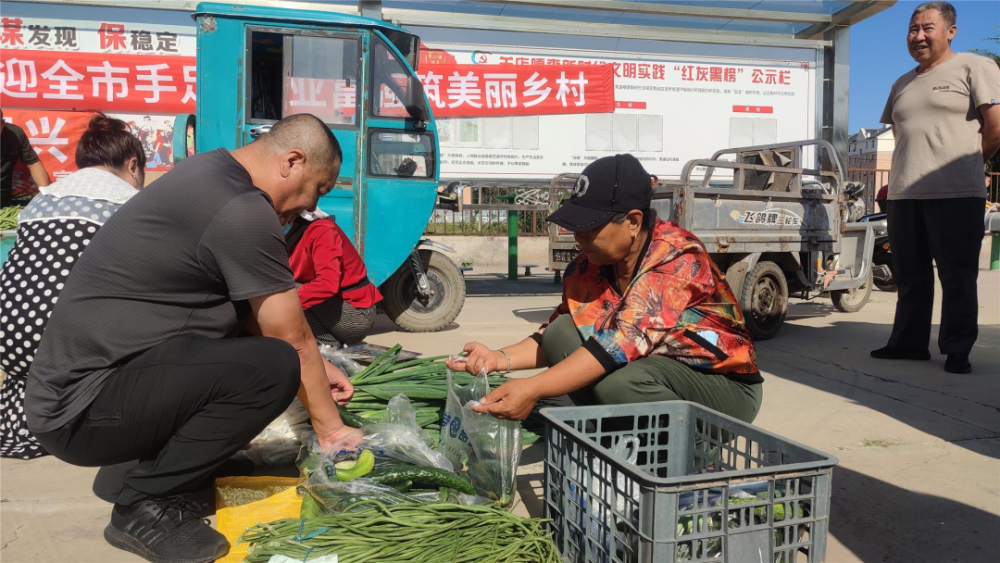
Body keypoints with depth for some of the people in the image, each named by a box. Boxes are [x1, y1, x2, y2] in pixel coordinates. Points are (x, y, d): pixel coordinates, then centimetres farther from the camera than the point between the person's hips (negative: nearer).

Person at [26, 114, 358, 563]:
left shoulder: (213, 173, 9)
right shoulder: (241, 211, -22)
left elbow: (256, 311, 18)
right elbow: (291, 339, -14)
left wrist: (315, 366, 17)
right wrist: (331, 429, -1)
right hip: (80, 408, -10)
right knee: (274, 367, -26)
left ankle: (163, 458, 10)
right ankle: (145, 504, -8)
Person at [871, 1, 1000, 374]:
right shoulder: (902, 84, 20)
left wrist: (967, 163, 5)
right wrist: (910, 168, 17)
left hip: (955, 193, -6)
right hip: (904, 193, 6)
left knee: (957, 277, -1)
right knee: (910, 276, 10)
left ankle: (957, 350, 7)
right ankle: (908, 343, 19)